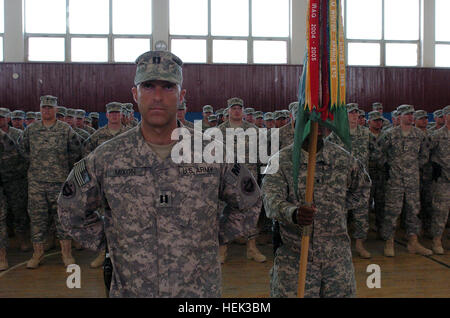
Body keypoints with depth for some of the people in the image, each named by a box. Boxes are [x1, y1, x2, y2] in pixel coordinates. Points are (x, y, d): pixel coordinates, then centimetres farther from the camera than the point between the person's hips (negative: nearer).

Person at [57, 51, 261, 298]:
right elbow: (70, 210, 9)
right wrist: (107, 242, 3)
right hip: (129, 289, 1)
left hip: (201, 289, 0)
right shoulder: (107, 157, -7)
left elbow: (249, 203, 8)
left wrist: (215, 236, 2)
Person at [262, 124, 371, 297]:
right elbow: (271, 199, -21)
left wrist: (337, 204, 4)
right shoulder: (280, 161, -5)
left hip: (338, 259, 3)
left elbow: (363, 188, 20)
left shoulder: (343, 158, 3)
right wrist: (293, 213, -42)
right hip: (294, 259, -2)